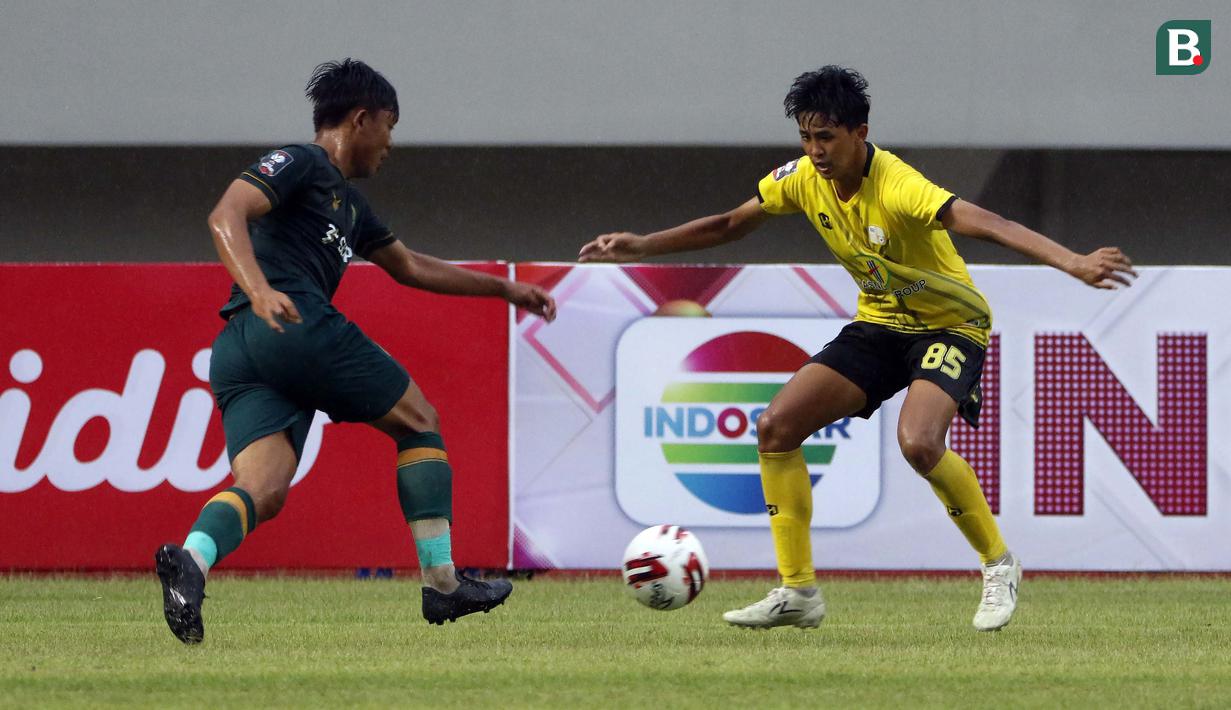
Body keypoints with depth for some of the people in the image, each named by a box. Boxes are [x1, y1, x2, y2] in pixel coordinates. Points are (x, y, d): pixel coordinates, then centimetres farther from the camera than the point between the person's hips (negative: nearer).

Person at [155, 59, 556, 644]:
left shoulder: (348, 204, 32)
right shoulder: (300, 164, 4)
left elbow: (409, 266, 44)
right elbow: (225, 216, -12)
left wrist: (501, 288, 45)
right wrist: (260, 290, -28)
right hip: (297, 326, -9)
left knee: (264, 492, -12)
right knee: (419, 422, 8)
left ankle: (190, 560, -41)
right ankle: (442, 584, 8)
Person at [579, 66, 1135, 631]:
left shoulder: (896, 186, -30)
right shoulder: (802, 179, -8)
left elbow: (985, 224, -44)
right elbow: (729, 226, 10)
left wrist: (1074, 264, -57)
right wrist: (642, 247, 7)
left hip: (949, 324, -7)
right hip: (879, 324, 7)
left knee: (918, 442, -32)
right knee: (776, 426, -7)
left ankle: (998, 565, -8)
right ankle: (797, 592, 2)